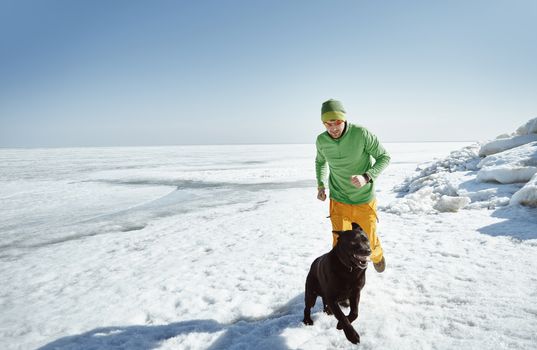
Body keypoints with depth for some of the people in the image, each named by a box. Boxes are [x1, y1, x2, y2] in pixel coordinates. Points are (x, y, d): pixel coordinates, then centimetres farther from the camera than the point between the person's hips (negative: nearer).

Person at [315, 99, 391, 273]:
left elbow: (384, 157, -11)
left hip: (364, 200, -1)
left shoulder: (361, 133, -20)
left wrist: (366, 177, -27)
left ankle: (377, 256, 53)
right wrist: (321, 185, 0)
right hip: (339, 201, 1)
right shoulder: (321, 140, -9)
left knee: (370, 243, 16)